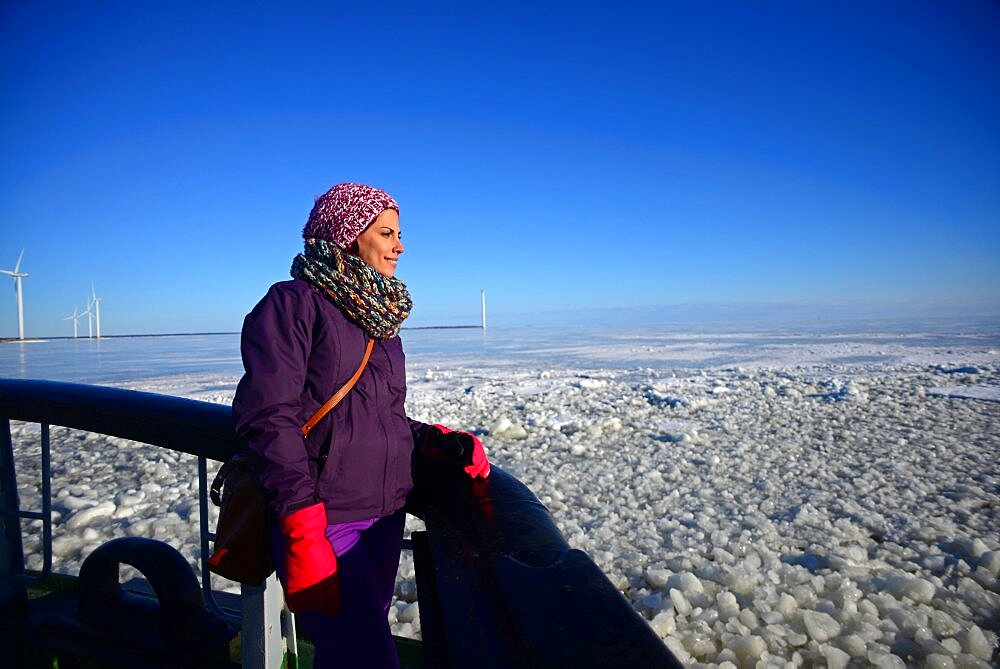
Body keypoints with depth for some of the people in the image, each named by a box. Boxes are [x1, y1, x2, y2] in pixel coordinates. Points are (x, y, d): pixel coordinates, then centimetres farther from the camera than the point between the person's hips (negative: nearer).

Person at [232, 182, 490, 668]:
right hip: (322, 520, -7)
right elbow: (269, 418, -15)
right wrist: (303, 534, -20)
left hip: (385, 517, 7)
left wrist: (438, 441, -1)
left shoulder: (380, 316, 14)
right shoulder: (294, 302, -7)